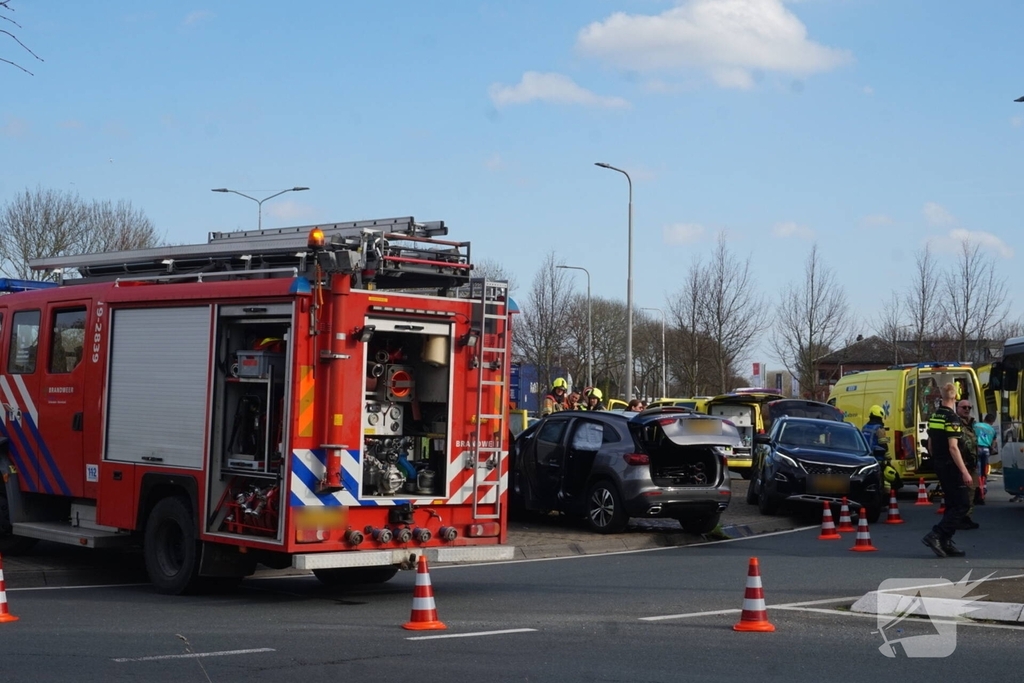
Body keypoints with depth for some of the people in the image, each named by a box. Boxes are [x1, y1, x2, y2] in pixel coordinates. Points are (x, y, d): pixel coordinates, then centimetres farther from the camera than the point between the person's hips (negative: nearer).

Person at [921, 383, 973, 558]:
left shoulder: (934, 416, 9)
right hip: (950, 466, -9)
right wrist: (964, 471, -22)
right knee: (961, 505, -5)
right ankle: (935, 535, -14)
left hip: (939, 465, 9)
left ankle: (945, 543, 13)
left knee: (952, 505, 15)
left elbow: (930, 444, 16)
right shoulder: (951, 417, -17)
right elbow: (953, 447, -22)